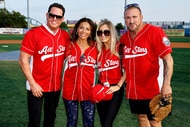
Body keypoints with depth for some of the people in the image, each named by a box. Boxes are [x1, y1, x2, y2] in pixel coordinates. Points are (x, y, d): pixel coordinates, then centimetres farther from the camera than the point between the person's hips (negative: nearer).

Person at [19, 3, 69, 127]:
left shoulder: (65, 36, -1)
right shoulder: (33, 34, -14)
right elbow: (23, 60, -14)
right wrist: (32, 83, -16)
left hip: (56, 86, 4)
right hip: (37, 86, -4)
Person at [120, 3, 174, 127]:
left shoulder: (155, 32, -13)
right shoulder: (124, 38, 4)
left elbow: (168, 59, -17)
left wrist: (166, 84, -24)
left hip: (152, 90, -6)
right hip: (133, 90, 6)